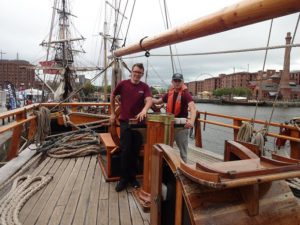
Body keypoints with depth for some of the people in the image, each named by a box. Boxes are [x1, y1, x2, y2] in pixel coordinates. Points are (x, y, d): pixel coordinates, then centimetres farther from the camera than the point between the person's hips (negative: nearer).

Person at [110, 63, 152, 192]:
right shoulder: (123, 84, -2)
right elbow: (112, 96, 12)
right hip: (125, 121, -1)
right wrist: (113, 113, 10)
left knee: (135, 151, 10)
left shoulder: (144, 87, -3)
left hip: (139, 122, 1)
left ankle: (132, 177, 26)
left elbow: (149, 100, -20)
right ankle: (124, 178, 15)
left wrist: (144, 110, -41)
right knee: (125, 150, -1)